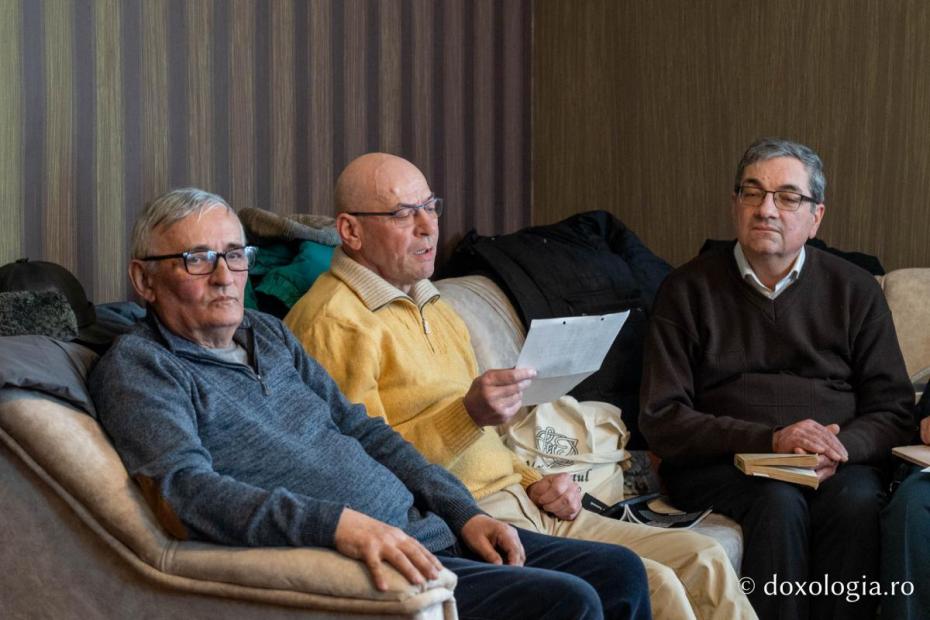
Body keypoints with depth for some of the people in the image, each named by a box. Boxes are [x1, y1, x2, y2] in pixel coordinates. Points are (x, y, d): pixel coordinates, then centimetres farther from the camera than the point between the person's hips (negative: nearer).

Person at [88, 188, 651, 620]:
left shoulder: (268, 333, 19)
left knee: (619, 572, 4)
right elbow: (182, 495, -22)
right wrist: (336, 524, -33)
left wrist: (463, 512, 8)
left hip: (422, 529, 9)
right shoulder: (136, 366, -6)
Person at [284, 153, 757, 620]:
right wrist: (469, 414, -26)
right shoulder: (333, 323, -9)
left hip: (518, 502, 9)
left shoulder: (428, 302, 21)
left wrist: (530, 481, 11)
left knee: (703, 561, -2)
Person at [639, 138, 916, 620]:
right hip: (717, 465, -1)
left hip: (836, 465, 2)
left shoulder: (855, 290, 12)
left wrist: (841, 447, -15)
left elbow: (893, 410, 9)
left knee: (857, 500, -31)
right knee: (779, 503, -33)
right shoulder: (687, 290, 6)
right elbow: (661, 420, -2)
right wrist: (770, 440, -15)